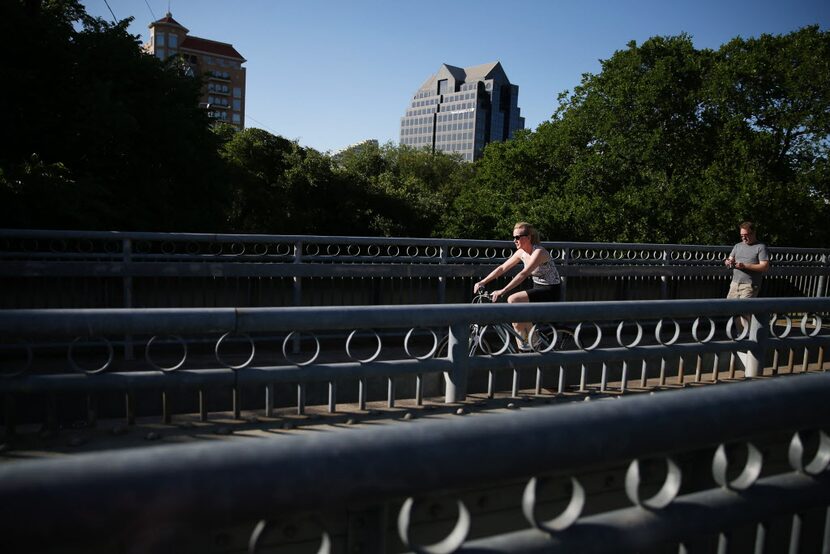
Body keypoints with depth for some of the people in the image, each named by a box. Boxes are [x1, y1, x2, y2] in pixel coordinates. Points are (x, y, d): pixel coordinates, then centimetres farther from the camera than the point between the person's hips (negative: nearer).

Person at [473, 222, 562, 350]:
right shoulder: (521, 253, 2)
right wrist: (482, 282, -6)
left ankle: (531, 339, -11)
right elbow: (502, 268, 3)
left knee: (513, 300, -23)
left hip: (551, 291, -8)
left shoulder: (539, 252, -23)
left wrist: (502, 291, -42)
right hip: (539, 288, 8)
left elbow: (523, 274, -35)